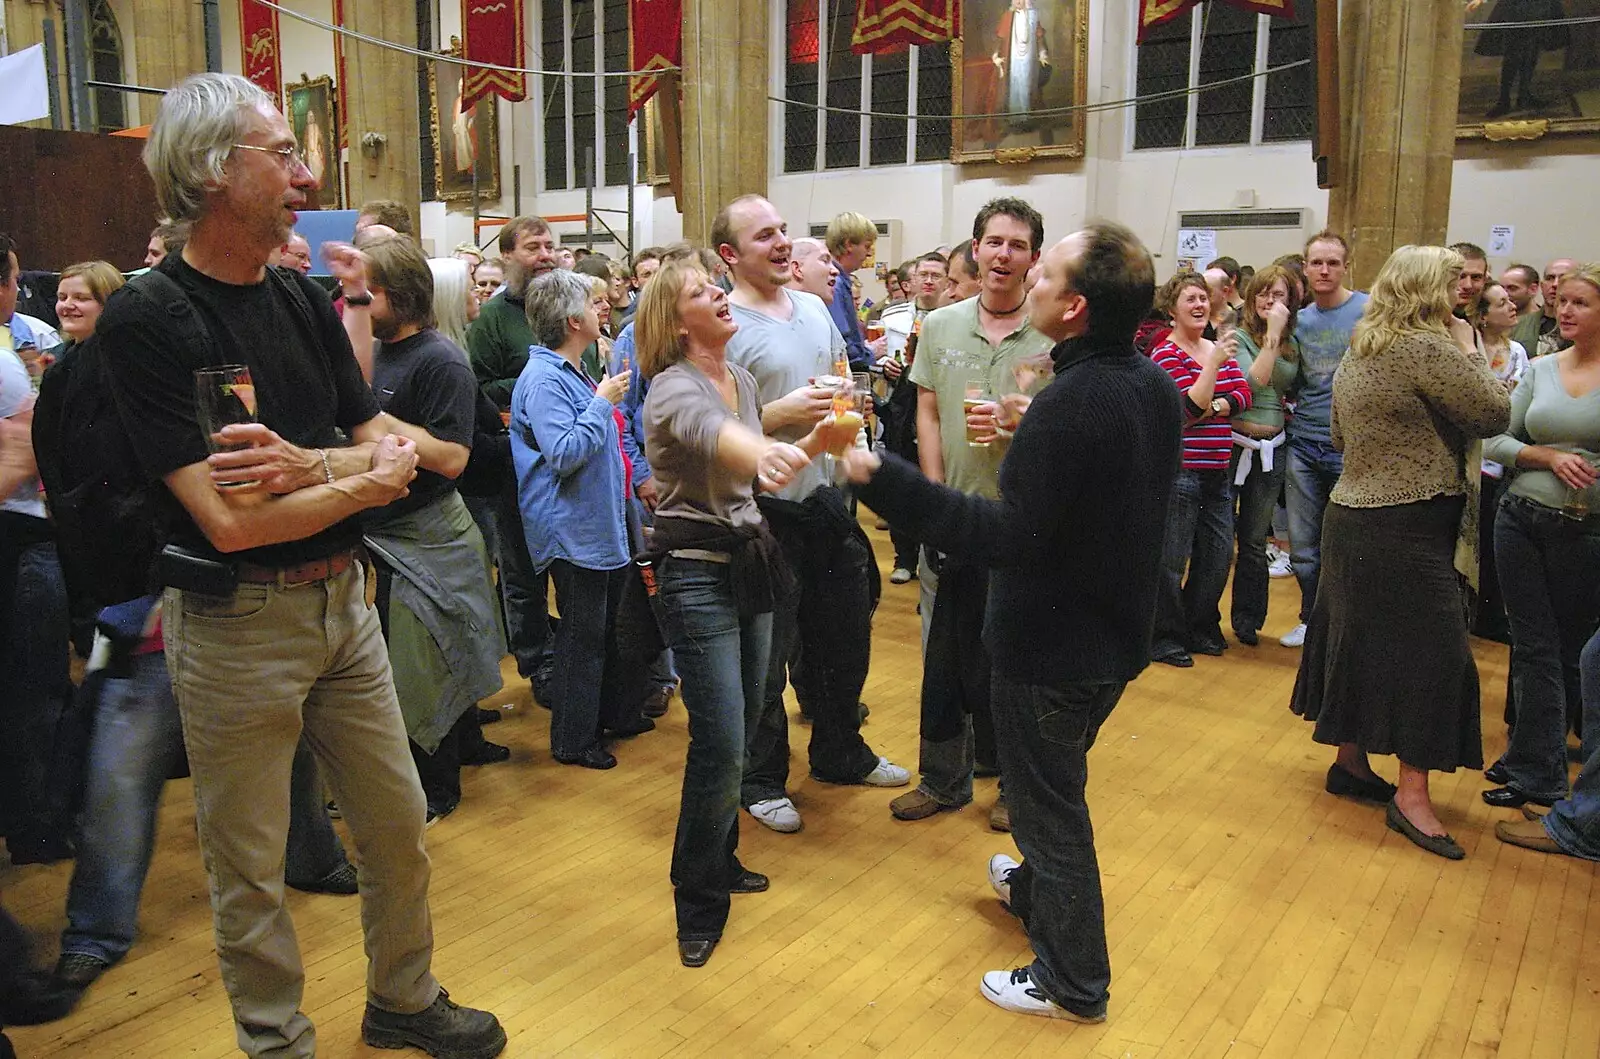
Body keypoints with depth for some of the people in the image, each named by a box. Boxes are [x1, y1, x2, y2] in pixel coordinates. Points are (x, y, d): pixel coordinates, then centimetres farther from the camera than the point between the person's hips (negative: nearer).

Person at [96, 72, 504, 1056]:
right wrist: (367, 477, -10)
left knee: (399, 824, 17)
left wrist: (309, 468, -20)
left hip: (343, 598, 6)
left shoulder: (306, 301, 4)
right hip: (237, 625, -6)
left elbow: (396, 448, 0)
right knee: (251, 873, 11)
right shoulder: (146, 321, -15)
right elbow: (231, 521, -22)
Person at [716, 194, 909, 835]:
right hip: (768, 510, -7)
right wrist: (783, 412, -24)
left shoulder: (813, 307, 8)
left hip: (827, 496, 8)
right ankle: (762, 779, 24)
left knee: (845, 633, 19)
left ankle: (839, 751, 40)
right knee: (768, 654, 5)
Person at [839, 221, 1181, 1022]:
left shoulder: (1070, 403, -29)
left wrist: (885, 481, -33)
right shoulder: (1155, 384, 0)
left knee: (1049, 802, 9)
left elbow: (1011, 536, -32)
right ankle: (1037, 887, 53)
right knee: (1055, 781, 29)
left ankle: (1071, 984, 26)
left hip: (1053, 644, -9)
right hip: (1116, 629, 9)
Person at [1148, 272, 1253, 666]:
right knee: (1170, 560, -1)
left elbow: (1243, 395, 4)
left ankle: (1202, 626, 28)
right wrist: (1213, 362, -22)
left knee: (1218, 555, 12)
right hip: (1180, 470, -7)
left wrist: (1213, 407, -14)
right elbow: (1190, 407, -18)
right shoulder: (1166, 354, -8)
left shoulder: (1219, 349, 14)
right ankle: (1166, 636, 12)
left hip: (1217, 471, 7)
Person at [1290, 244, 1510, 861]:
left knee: (1364, 642, 15)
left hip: (1355, 515, 9)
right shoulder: (1427, 348, -16)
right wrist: (1469, 353, 2)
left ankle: (1351, 762, 26)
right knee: (1432, 649, -4)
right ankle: (1411, 794, 0)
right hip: (1407, 530, -9)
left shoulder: (1358, 353, 13)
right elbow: (1495, 415, -9)